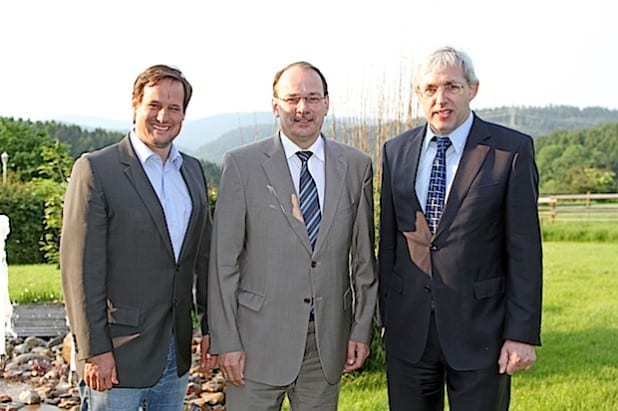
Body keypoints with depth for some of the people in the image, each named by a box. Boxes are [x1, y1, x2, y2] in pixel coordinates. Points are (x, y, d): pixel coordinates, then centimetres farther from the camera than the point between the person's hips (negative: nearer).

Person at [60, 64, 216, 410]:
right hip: (118, 355, -6)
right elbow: (80, 268, -12)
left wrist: (211, 327, 10)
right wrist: (94, 350, -15)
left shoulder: (193, 171, 11)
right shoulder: (96, 170, -9)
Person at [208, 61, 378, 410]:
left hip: (328, 339, 3)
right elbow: (224, 260, -5)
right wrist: (226, 341, -7)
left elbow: (363, 256, 7)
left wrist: (362, 329, 5)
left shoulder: (356, 166, 4)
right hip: (259, 338, -2)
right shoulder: (242, 164, -4)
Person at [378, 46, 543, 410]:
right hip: (408, 329, 4)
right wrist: (386, 314, 10)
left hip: (479, 329, -3)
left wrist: (523, 333, -10)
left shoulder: (513, 149, -6)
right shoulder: (396, 151, 6)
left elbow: (524, 247, -7)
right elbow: (389, 239, 10)